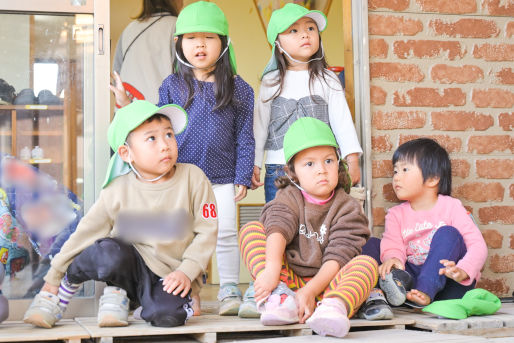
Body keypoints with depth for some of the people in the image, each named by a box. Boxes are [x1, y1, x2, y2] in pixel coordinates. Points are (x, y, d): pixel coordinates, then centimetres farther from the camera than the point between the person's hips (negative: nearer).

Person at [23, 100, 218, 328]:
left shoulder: (193, 178, -5)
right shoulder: (117, 192, -4)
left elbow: (206, 231, -4)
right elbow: (85, 234, 2)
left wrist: (186, 272, -16)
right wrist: (53, 277, 2)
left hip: (171, 276, 0)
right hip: (132, 267, 1)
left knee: (166, 316, -33)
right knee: (109, 253, -34)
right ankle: (65, 291, -4)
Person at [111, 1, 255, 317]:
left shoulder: (238, 89, 1)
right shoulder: (172, 86, 4)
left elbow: (244, 137, 2)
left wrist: (243, 176, -2)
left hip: (222, 176, -1)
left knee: (226, 234, 1)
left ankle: (230, 292, 12)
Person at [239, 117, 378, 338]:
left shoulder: (347, 208, 2)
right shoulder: (289, 198, 5)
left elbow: (338, 257, -10)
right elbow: (277, 230, -17)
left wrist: (310, 291, -24)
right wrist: (272, 269, -38)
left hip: (326, 284, -1)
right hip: (288, 280, 1)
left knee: (367, 264, -25)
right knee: (251, 229, -12)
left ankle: (334, 307, -54)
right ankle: (280, 297, -33)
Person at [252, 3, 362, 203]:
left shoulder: (327, 80, 5)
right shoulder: (271, 82, 6)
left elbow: (342, 121, 4)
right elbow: (260, 124, 8)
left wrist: (352, 159, -4)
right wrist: (253, 164, 5)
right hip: (278, 169, 1)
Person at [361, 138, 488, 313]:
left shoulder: (451, 207, 0)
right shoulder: (396, 214, 10)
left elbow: (478, 245, -10)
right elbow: (392, 247, -8)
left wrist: (463, 271, -30)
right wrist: (392, 258, -34)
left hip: (448, 285, -3)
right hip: (413, 276, 3)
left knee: (448, 233, -23)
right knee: (371, 244, -10)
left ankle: (424, 292, -40)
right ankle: (400, 283, -42)